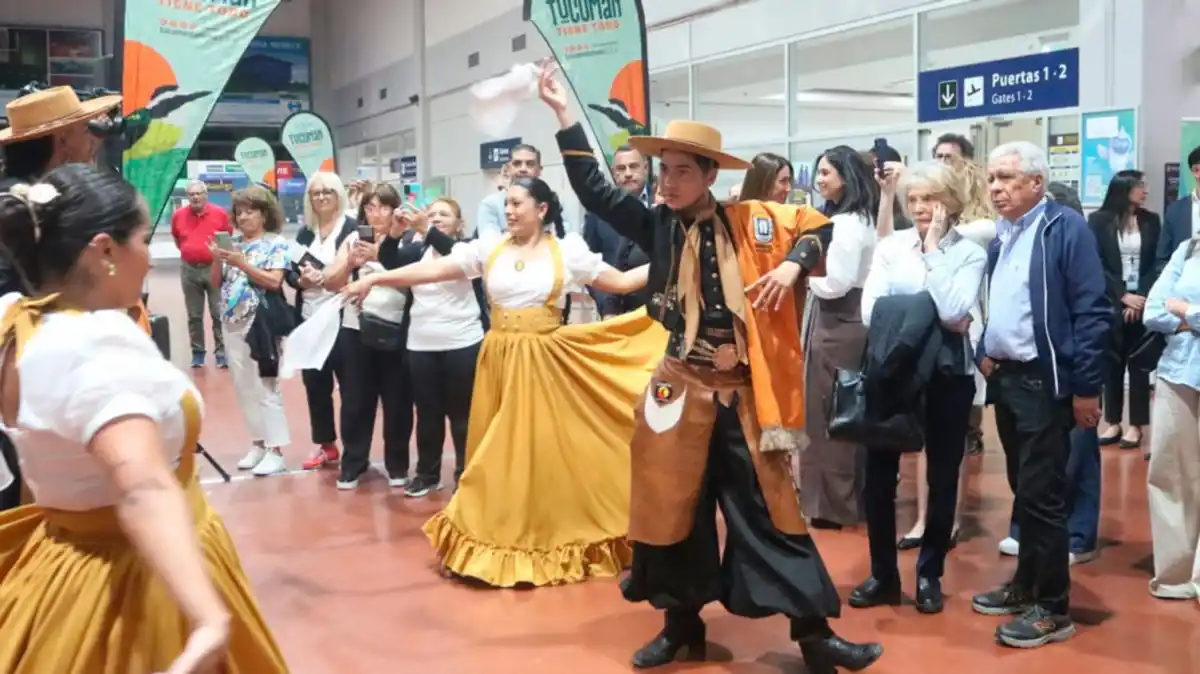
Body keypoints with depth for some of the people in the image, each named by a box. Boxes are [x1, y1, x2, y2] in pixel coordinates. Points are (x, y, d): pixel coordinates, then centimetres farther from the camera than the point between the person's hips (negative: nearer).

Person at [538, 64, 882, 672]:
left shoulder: (749, 222, -1)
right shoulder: (657, 226, 1)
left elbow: (819, 226, 10)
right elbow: (593, 190, -4)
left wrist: (791, 264, -10)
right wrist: (564, 113, -8)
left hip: (743, 393, -1)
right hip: (680, 390, 2)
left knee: (770, 510, 3)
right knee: (674, 507, 10)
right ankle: (682, 625, 28)